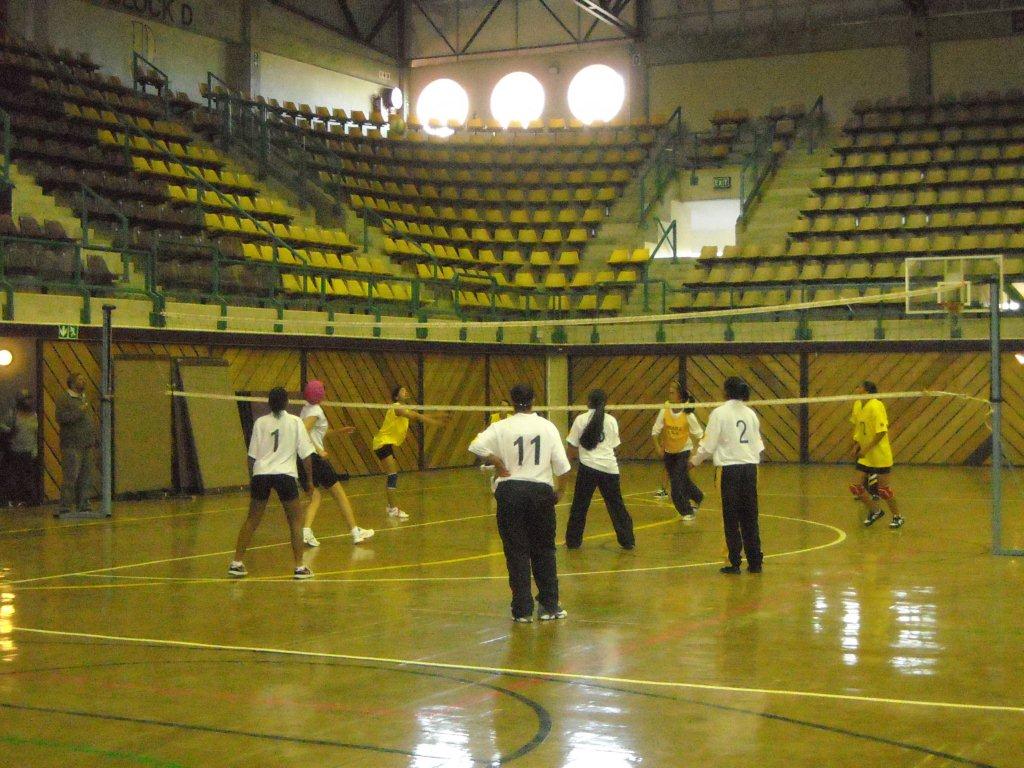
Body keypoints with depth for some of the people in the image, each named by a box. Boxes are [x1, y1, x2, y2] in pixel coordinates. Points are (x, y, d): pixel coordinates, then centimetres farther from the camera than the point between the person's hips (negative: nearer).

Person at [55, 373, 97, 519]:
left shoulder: (84, 399, 21)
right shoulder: (63, 399, -3)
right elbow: (60, 416, -18)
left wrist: (94, 440, 19)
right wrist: (79, 412, -19)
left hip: (87, 446, 8)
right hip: (72, 446, -8)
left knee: (86, 478, 6)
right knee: (70, 477, -10)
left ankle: (83, 506, 10)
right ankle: (65, 508, -8)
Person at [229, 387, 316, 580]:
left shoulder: (260, 423, 7)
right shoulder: (295, 422, 3)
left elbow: (252, 456, 8)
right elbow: (306, 455, 2)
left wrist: (251, 479, 18)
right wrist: (310, 479, 10)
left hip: (261, 473, 2)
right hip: (286, 475, -2)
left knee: (252, 521, 14)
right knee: (295, 521, 9)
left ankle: (237, 563, 14)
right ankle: (299, 567, 4)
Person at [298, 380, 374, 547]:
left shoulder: (307, 409, 15)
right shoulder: (315, 411, -10)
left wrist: (339, 431, 26)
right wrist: (318, 450, -23)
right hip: (314, 457, -8)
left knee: (314, 496, 9)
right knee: (339, 493, 4)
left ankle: (306, 531, -14)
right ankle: (355, 532, 10)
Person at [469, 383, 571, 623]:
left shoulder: (502, 427, -4)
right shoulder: (547, 427, 0)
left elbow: (476, 446, -17)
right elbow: (561, 464, -1)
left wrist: (497, 463, -5)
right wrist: (559, 490, 12)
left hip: (510, 491, -1)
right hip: (541, 491, 1)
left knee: (517, 551, 5)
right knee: (544, 550, 14)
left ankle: (523, 610, 6)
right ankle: (549, 606, 18)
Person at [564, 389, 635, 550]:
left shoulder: (580, 419, 0)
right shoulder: (611, 420, 6)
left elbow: (572, 449, 1)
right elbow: (614, 447, 10)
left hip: (588, 466, -2)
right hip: (610, 467, 2)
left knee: (579, 506, 9)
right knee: (616, 505, 10)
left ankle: (573, 541, 13)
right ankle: (627, 541, 12)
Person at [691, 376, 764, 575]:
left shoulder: (720, 413, -8)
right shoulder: (750, 413, 7)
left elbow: (708, 445, -7)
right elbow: (758, 445, 12)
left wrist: (694, 461, 9)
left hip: (730, 469, -5)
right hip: (750, 467, 5)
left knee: (731, 518, 2)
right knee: (749, 517, 10)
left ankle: (735, 562, 3)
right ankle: (755, 561, 12)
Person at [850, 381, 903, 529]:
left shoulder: (876, 406, -19)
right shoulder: (857, 405, 4)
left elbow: (881, 432, -23)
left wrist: (866, 449, -22)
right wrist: (857, 445, 6)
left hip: (880, 456, -8)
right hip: (865, 457, 8)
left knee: (883, 489, 0)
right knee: (856, 487, 4)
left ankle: (898, 517, 20)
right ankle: (875, 511, 24)